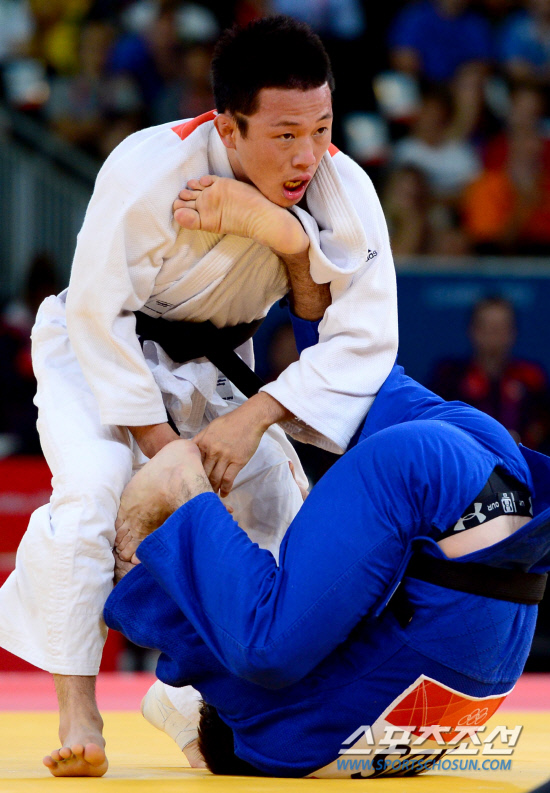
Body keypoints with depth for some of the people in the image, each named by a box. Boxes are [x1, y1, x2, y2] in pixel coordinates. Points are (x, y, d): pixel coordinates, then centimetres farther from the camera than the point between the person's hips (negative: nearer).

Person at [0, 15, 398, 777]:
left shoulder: (342, 189, -24)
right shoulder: (149, 171, -35)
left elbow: (363, 336, -25)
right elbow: (101, 312, -26)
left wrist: (256, 415, -35)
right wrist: (158, 442, -25)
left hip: (209, 362, 5)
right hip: (100, 348, -5)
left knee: (275, 502, 2)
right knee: (92, 488, -27)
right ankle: (75, 708, -18)